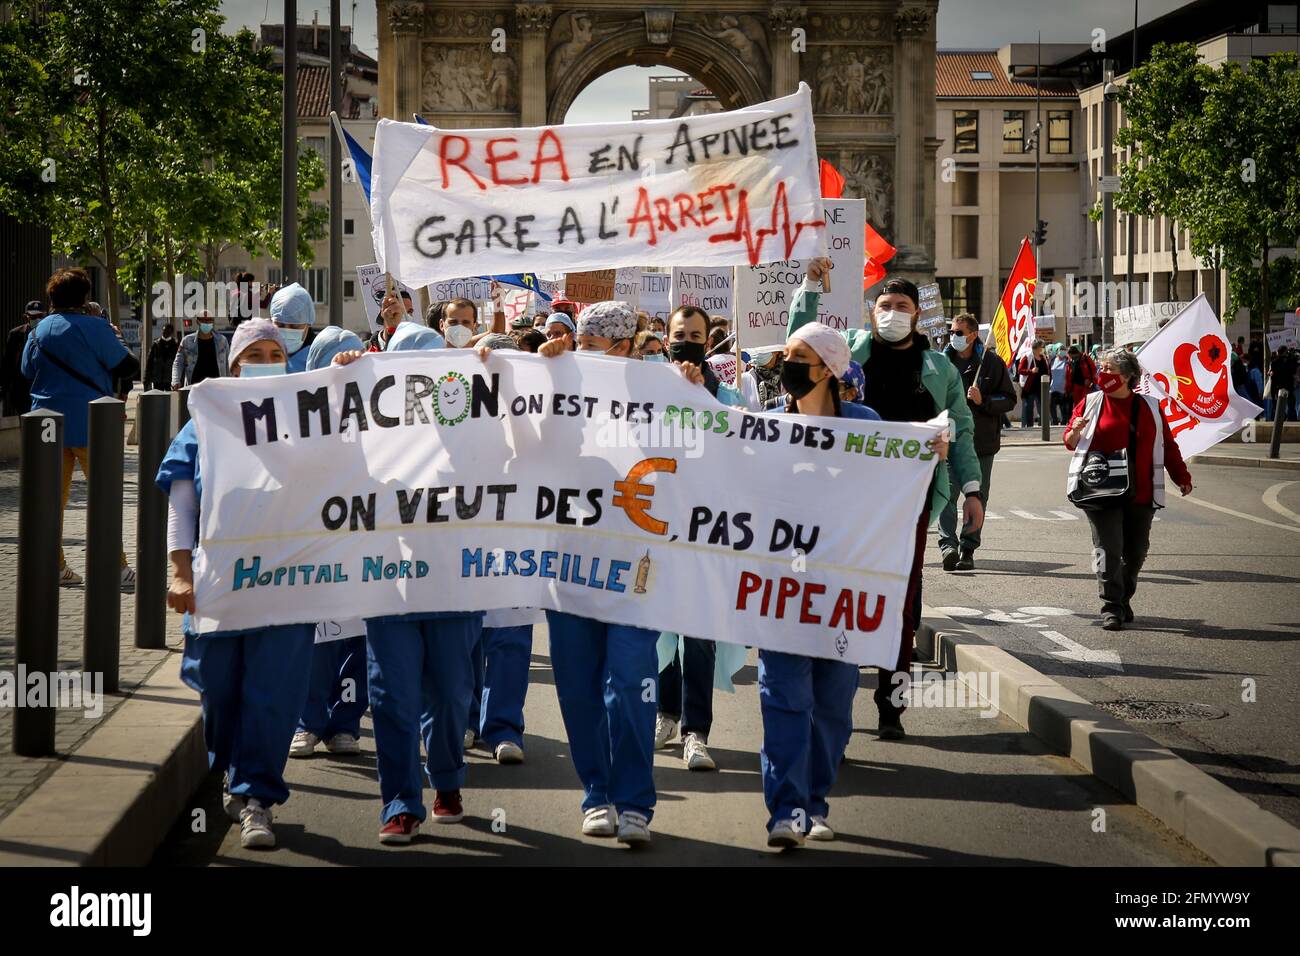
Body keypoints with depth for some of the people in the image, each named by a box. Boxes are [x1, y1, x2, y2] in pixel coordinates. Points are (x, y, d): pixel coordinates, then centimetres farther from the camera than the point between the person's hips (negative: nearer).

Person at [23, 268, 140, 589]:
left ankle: (56, 566, 13)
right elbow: (128, 367, -9)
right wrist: (116, 340, 8)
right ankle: (119, 567, -4)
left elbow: (28, 370, 19)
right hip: (87, 421, -5)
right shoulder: (94, 327, -11)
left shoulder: (40, 329, 7)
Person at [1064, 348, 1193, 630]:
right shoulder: (1090, 404, 7)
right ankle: (1111, 608, -9)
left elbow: (1167, 445, 15)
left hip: (1140, 494, 2)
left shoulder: (1149, 407, 9)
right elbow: (1070, 442, 10)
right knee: (1107, 548, -10)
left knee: (1135, 550, 6)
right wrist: (1075, 431, -13)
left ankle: (1124, 599, 24)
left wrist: (1182, 477, 12)